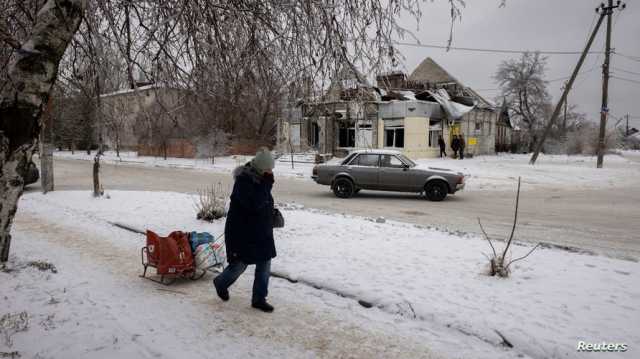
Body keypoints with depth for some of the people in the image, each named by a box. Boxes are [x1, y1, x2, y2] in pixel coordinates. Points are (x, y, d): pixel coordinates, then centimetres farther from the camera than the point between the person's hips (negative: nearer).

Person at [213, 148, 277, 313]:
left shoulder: (261, 180, 4)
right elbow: (255, 204, -33)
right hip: (242, 232, -8)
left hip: (261, 232, 8)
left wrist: (273, 212, 6)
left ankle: (259, 299, 22)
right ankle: (221, 283, 38)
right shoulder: (243, 181, -21)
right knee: (239, 264, 6)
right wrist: (266, 183, -29)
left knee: (265, 265, 8)